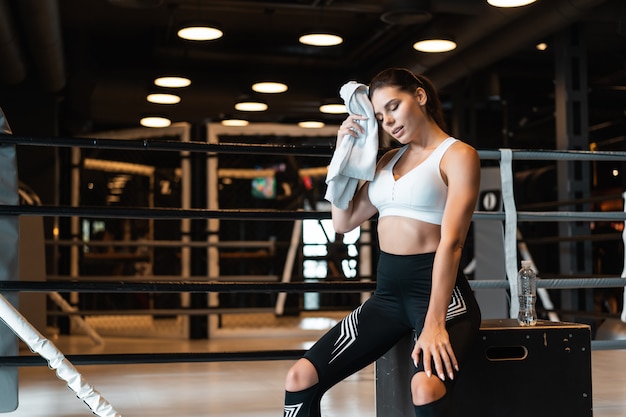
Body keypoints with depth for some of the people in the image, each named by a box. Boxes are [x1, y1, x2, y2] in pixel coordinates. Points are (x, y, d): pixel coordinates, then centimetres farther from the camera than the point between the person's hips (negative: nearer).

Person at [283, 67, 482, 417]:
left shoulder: (458, 155, -4)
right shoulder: (390, 159, 17)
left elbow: (451, 242, -16)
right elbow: (343, 221, 17)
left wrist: (434, 324, -25)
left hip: (438, 291, -6)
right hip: (388, 293, 7)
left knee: (426, 387, -37)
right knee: (300, 378, -6)